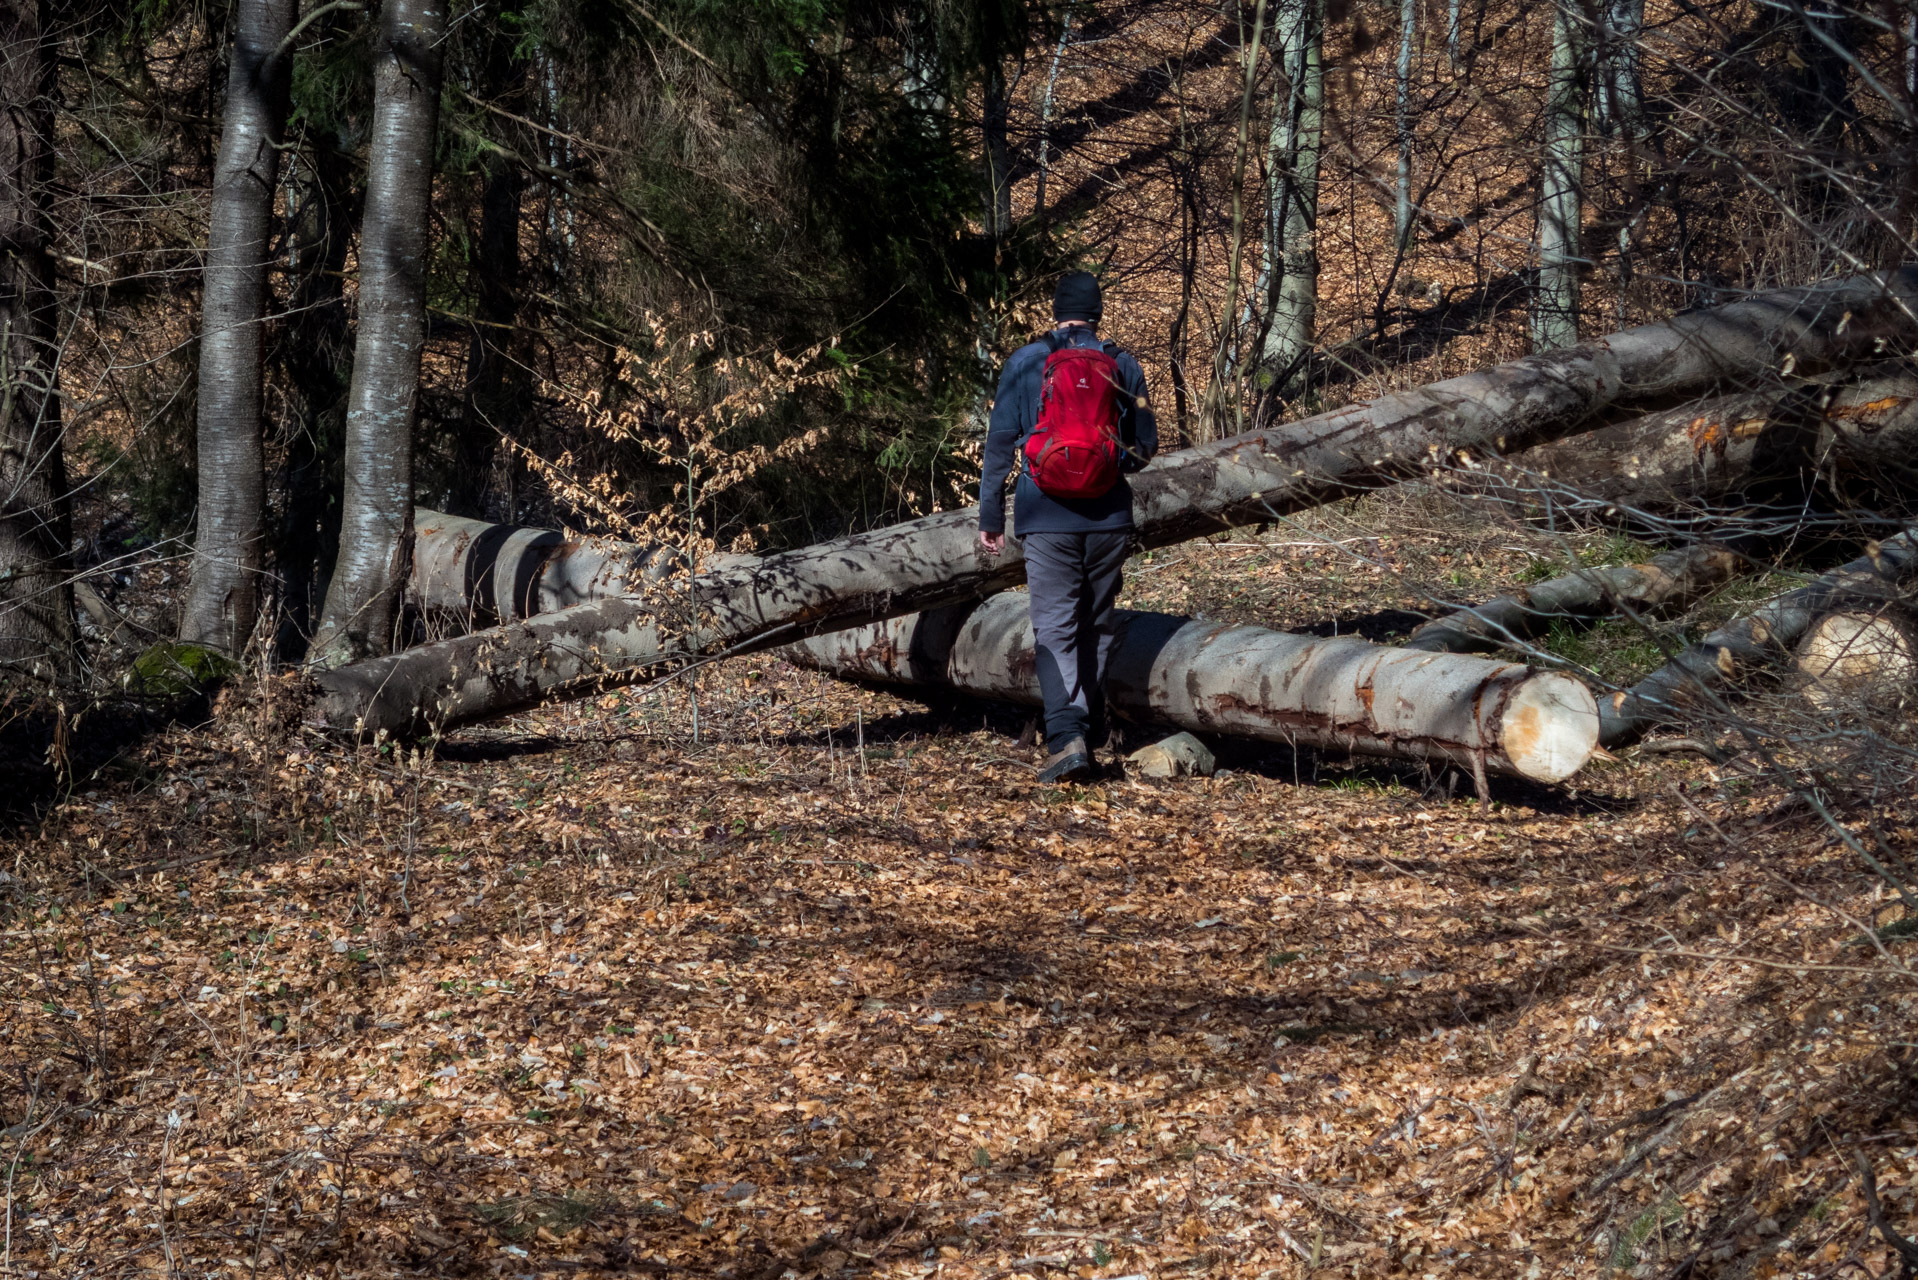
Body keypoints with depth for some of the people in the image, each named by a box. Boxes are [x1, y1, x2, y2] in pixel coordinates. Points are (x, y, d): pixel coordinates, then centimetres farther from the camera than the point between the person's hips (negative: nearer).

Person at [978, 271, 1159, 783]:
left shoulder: (1024, 364, -1)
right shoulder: (1123, 366, 3)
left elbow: (1000, 442, -1)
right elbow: (1145, 446, 10)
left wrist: (990, 515, 5)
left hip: (1046, 516, -2)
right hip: (1109, 518, 2)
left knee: (1055, 629, -4)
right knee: (1096, 626, 16)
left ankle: (1067, 735, -19)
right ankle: (1091, 726, 27)